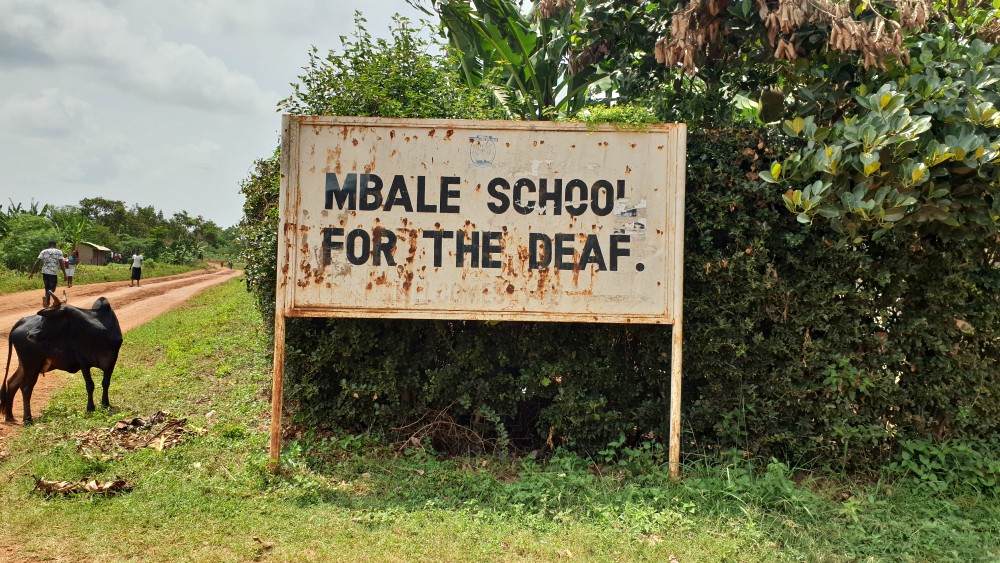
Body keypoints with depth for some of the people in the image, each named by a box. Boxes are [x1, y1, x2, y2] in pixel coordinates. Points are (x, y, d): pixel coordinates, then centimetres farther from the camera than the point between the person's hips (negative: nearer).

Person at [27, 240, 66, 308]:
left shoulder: (43, 252, 10)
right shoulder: (59, 252, 2)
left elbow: (37, 262, 4)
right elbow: (61, 263, -8)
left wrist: (32, 273, 7)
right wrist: (64, 273, -5)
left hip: (45, 272, 3)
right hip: (54, 273, -3)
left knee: (47, 288, 19)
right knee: (52, 289, 5)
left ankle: (47, 304, 14)